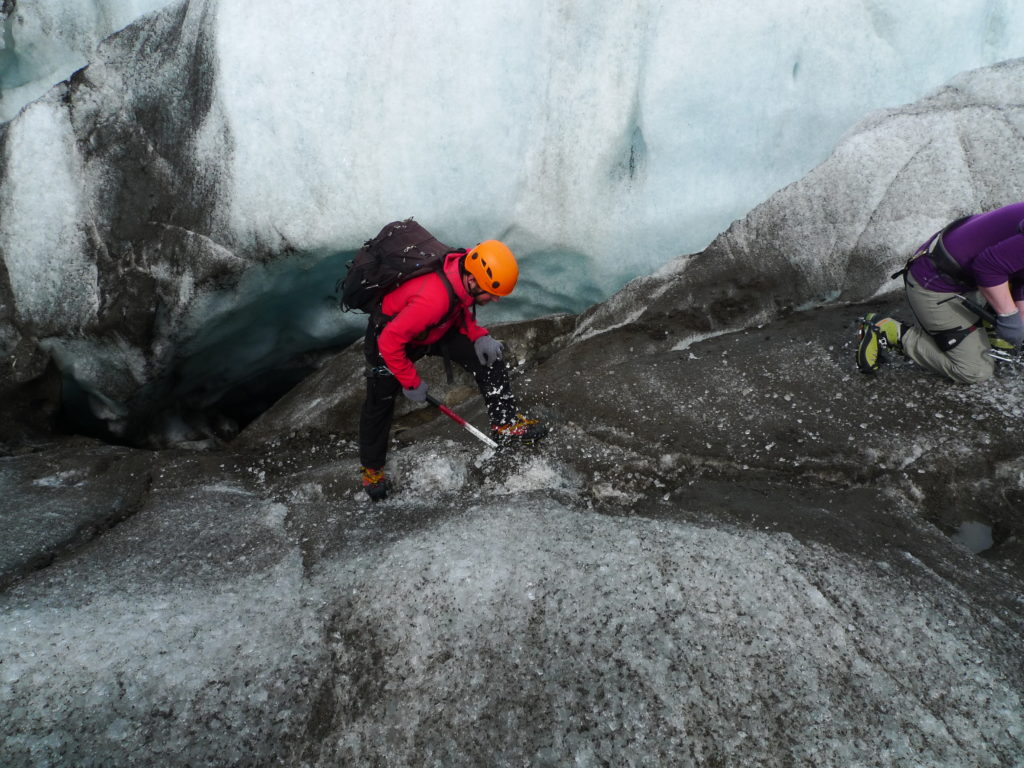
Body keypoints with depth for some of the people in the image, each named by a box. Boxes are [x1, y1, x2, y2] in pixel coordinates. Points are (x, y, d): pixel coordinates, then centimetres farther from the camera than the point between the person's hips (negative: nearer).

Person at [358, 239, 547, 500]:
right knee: (380, 402, 3)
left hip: (438, 329, 7)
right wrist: (412, 383, -21)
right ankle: (371, 467, 27)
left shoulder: (468, 268, -22)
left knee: (490, 354, -6)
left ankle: (505, 423, 6)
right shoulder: (433, 299, -44)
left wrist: (478, 335, -14)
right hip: (389, 334, -6)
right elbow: (389, 343, -33)